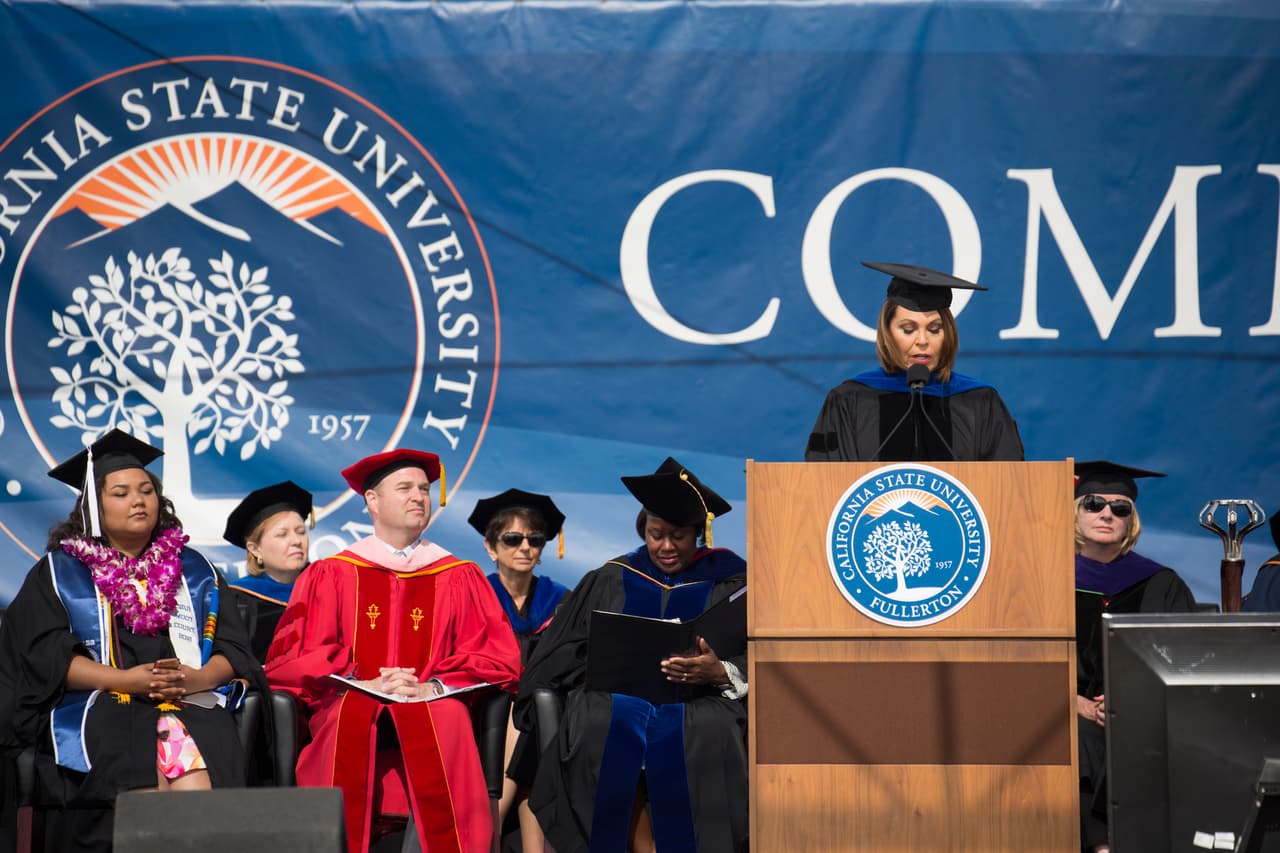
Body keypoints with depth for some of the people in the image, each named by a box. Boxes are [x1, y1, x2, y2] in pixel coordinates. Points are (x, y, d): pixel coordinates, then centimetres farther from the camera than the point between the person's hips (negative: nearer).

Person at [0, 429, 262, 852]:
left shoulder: (194, 571, 22)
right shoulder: (58, 573, 15)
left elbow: (235, 648, 14)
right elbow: (46, 656, 2)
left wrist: (199, 678, -9)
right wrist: (124, 679, -12)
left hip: (191, 705, 2)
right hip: (100, 709, -2)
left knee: (195, 787, -33)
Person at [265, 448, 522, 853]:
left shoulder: (461, 578, 18)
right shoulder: (330, 576, 15)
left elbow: (500, 658, 8)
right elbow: (290, 658, 5)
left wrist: (432, 688, -10)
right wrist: (363, 684, -11)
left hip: (433, 708, 0)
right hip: (349, 705, 0)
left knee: (447, 717, -36)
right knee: (347, 718, -36)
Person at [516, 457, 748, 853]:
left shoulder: (728, 583, 12)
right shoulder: (609, 581, 17)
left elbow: (759, 666, 4)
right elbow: (564, 659, 13)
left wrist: (719, 672, -15)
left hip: (699, 703, -1)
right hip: (619, 697, 1)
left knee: (707, 732, -33)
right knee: (598, 727, -30)